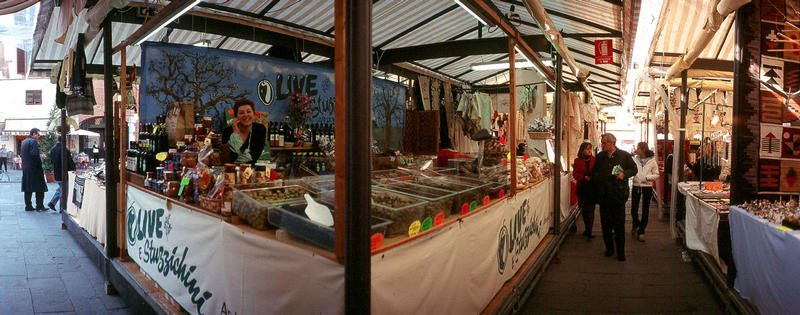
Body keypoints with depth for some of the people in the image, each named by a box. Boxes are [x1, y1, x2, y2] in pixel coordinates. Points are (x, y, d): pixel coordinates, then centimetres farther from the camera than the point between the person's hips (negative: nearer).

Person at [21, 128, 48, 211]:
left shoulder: (24, 141, 16)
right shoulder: (33, 142, -12)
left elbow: (23, 155, 17)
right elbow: (35, 155, -22)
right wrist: (40, 165, -13)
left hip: (25, 168, 9)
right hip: (34, 168, -9)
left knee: (28, 189, 10)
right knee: (40, 188, -2)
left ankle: (28, 206, 12)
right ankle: (39, 206, -1)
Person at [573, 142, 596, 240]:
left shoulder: (594, 160, 1)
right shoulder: (577, 161, 5)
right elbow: (575, 174, 1)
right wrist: (584, 177, -14)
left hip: (592, 188, -2)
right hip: (582, 188, 2)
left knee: (590, 210, -7)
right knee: (584, 209, 12)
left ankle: (589, 232, -5)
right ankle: (587, 229, 29)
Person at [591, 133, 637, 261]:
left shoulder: (624, 155, -2)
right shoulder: (599, 157, 8)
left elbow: (634, 169, 5)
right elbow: (594, 173, 17)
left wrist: (624, 174, -13)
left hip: (618, 195, -3)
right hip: (604, 195, 3)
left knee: (619, 224, 1)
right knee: (605, 224, 9)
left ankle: (621, 252, 10)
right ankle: (609, 248, 22)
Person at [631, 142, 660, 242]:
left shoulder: (652, 161, -2)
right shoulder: (635, 159, 3)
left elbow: (656, 175, 2)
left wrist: (647, 177, -15)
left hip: (647, 187, -1)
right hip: (636, 186, 1)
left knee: (645, 211, 5)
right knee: (633, 210, -1)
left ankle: (641, 232, 16)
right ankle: (636, 225, 29)